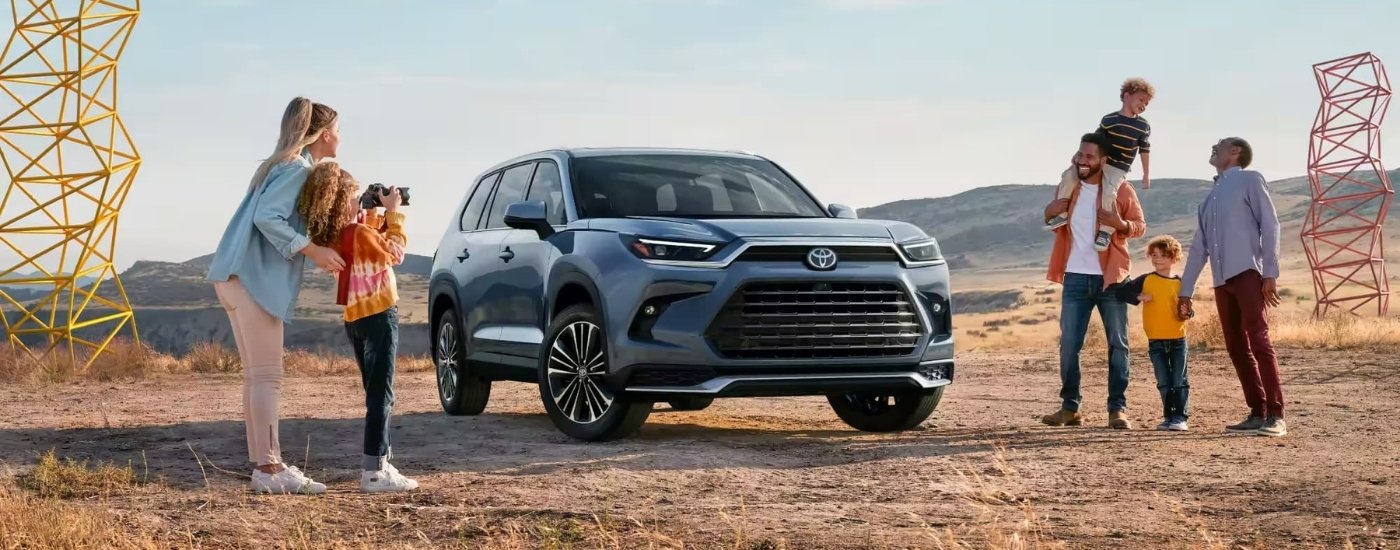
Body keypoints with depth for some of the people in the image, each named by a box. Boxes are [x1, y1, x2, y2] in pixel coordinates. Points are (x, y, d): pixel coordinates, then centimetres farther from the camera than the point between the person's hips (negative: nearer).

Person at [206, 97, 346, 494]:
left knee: (257, 376, 11)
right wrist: (314, 251, -16)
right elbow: (268, 218, -19)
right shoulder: (299, 169, -8)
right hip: (254, 278, -10)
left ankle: (265, 463, 14)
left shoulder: (282, 166, 21)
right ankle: (268, 469, -7)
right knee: (267, 377, -8)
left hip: (239, 278, 10)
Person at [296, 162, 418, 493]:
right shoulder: (359, 234, -19)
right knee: (381, 394, -8)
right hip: (379, 316, -9)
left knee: (375, 392, 18)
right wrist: (393, 213, 1)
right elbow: (395, 252, -4)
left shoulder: (331, 236, 5)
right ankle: (374, 472, -12)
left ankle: (377, 461, 25)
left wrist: (376, 214, 11)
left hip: (355, 318, 9)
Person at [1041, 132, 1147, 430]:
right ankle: (1069, 407, 8)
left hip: (1110, 277, -3)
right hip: (1075, 278, 3)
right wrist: (1049, 213, -4)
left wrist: (1121, 224, -22)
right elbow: (1056, 224, 19)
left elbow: (1141, 226, -1)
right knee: (1068, 345, 1)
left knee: (1117, 345, 2)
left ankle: (1118, 408, 7)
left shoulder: (1121, 191, -4)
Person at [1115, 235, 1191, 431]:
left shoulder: (1180, 283, 2)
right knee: (1164, 383, 6)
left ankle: (1180, 417, 4)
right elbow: (1122, 292, -3)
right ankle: (1168, 417, 15)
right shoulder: (1146, 280, 1)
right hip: (1156, 341, 1)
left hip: (1178, 339, -1)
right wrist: (1139, 297, -17)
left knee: (1180, 381, 0)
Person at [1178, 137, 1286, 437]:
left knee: (1258, 340, -15)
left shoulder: (1249, 180, 6)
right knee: (1237, 347, 3)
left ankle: (1275, 416, -19)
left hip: (1248, 273, -7)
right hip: (1222, 280, 8)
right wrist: (1185, 291, 24)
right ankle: (1258, 413, 6)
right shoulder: (1209, 198, 26)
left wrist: (1270, 273, -13)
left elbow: (1269, 225, -3)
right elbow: (1199, 248, 28)